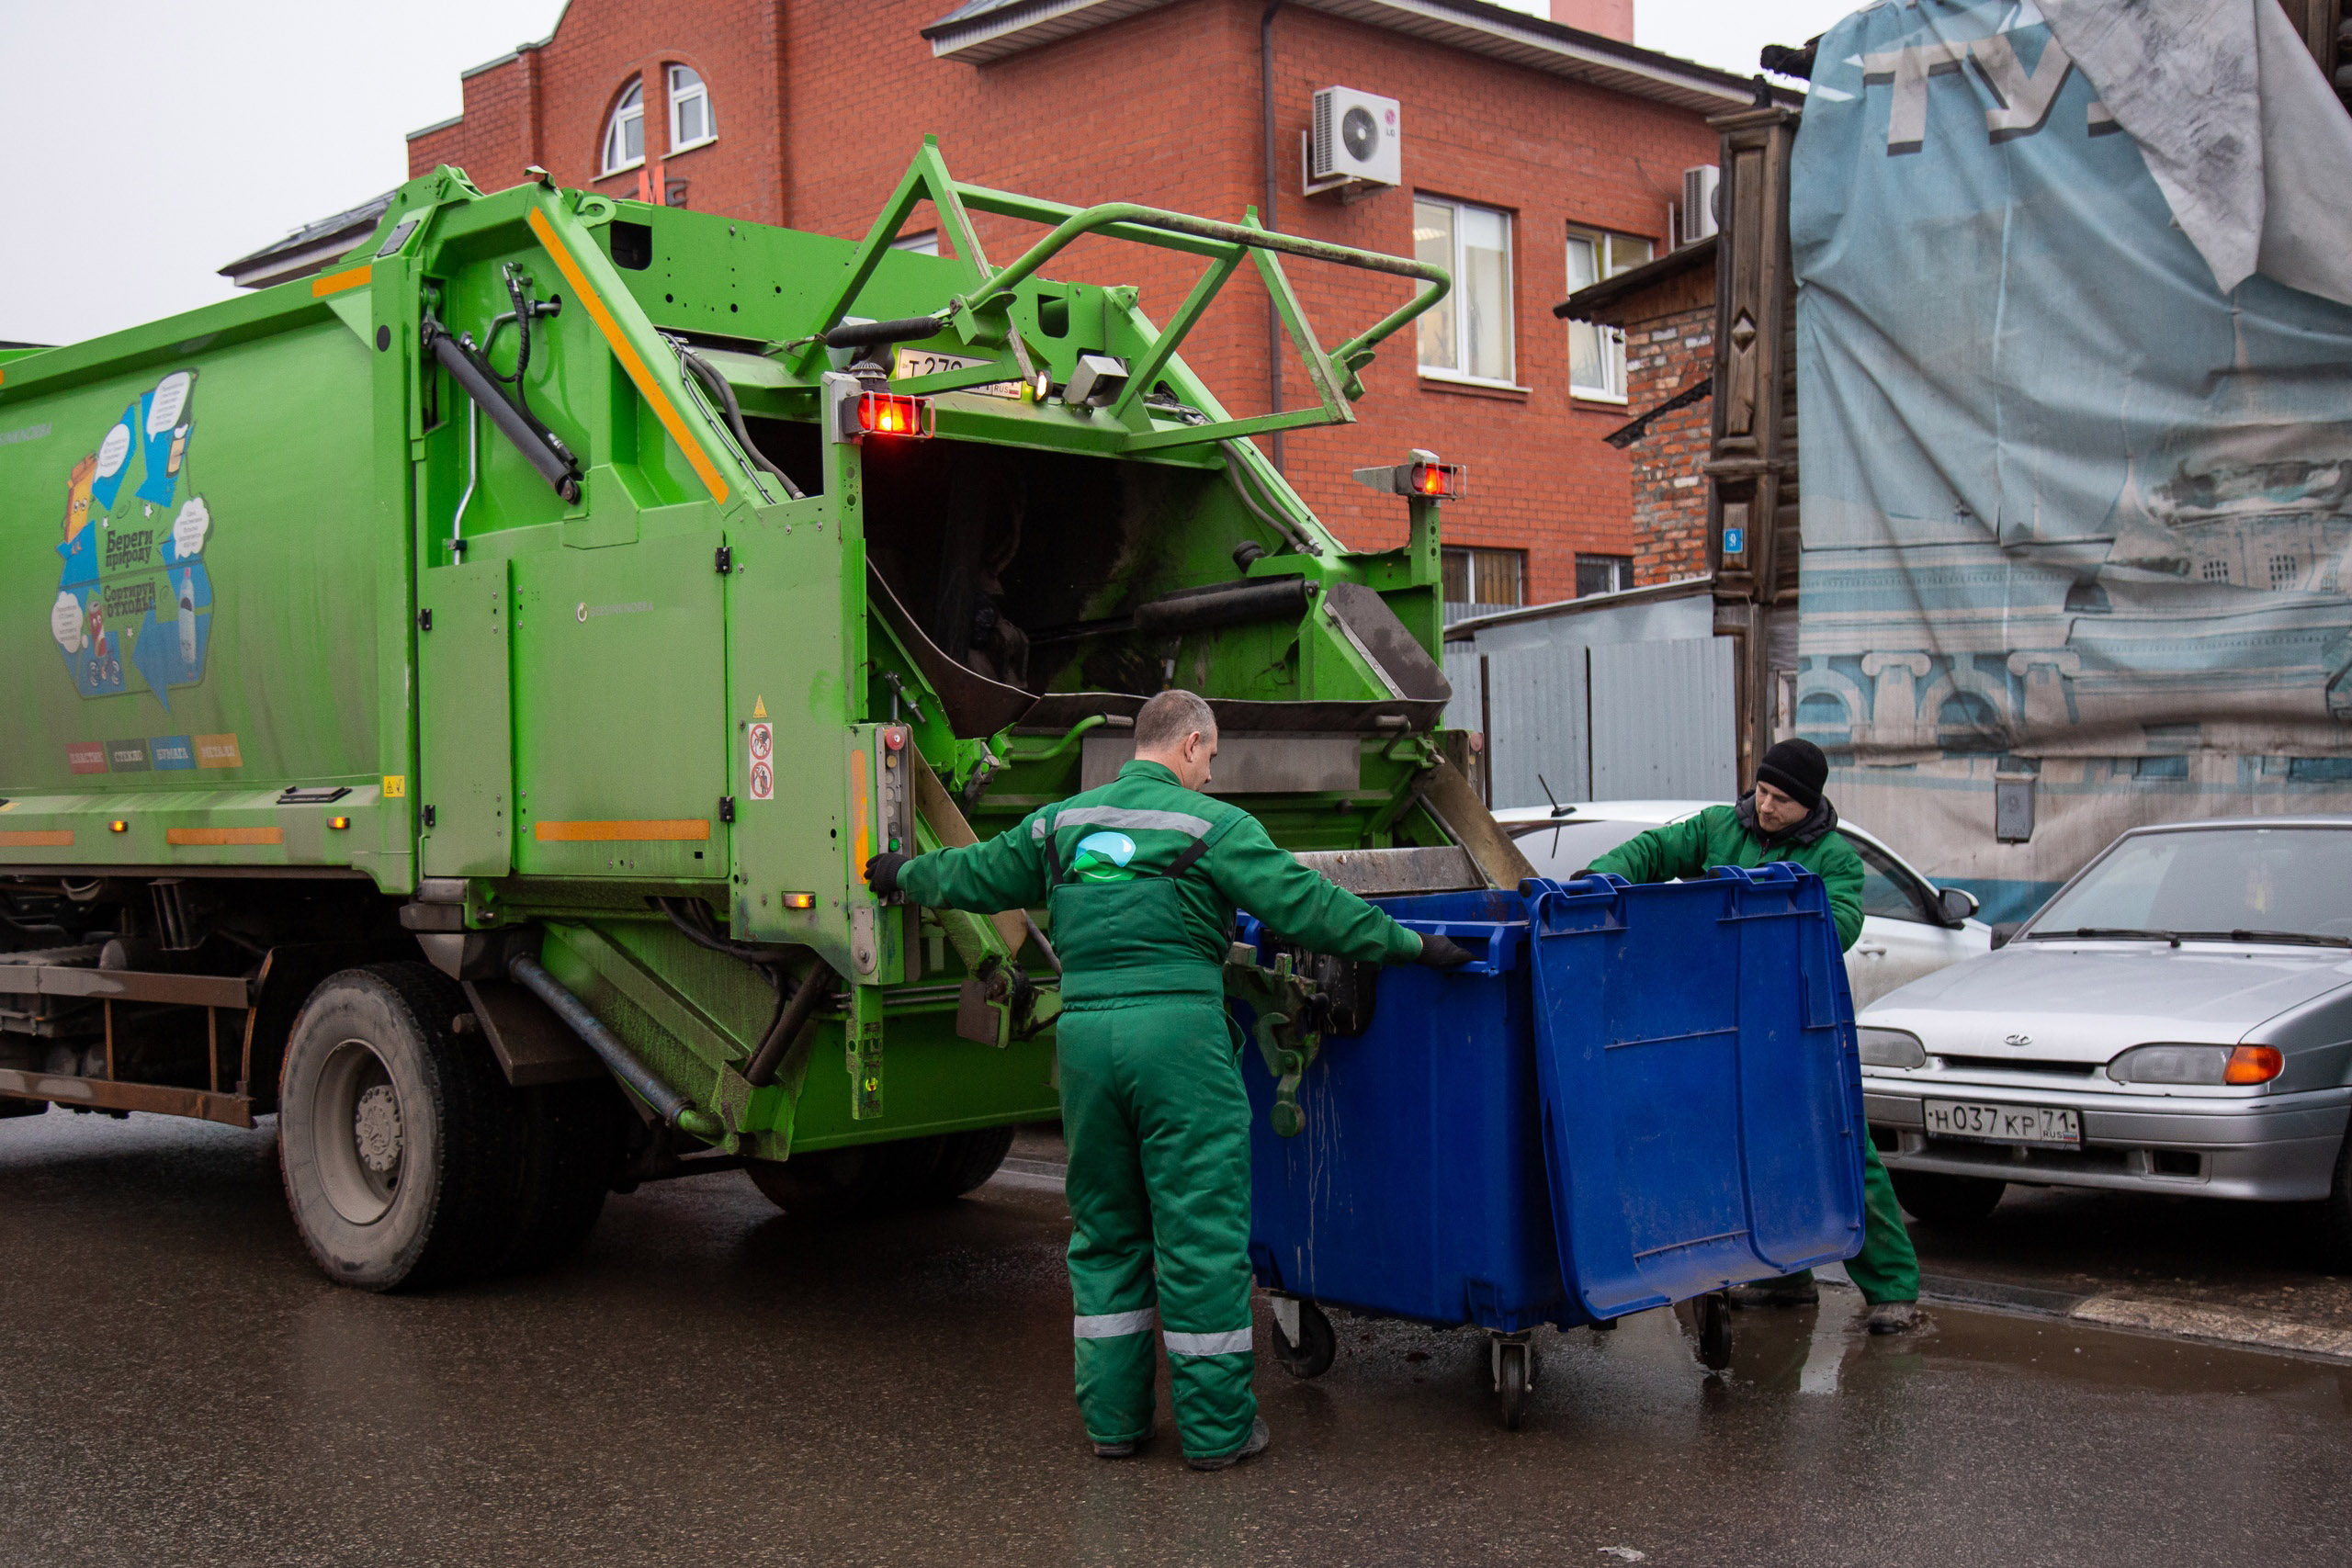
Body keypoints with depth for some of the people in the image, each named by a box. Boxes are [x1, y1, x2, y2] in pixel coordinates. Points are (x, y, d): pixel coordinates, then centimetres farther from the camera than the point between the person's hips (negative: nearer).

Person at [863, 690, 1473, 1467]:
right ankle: (1215, 1426, 9)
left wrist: (904, 873, 45)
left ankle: (1112, 1416, 20)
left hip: (1084, 1033, 5)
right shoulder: (1213, 826, -2)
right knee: (1201, 1233, 2)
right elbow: (1306, 906, -7)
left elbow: (972, 874, 26)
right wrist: (1409, 944, 0)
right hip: (1179, 1034, -5)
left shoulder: (1061, 824, 14)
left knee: (1104, 1231, 16)